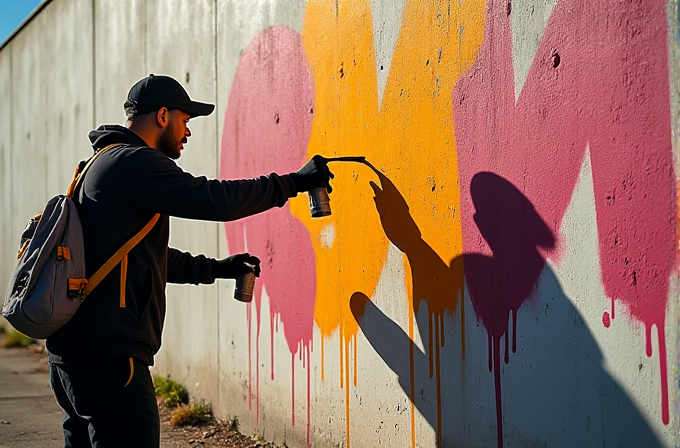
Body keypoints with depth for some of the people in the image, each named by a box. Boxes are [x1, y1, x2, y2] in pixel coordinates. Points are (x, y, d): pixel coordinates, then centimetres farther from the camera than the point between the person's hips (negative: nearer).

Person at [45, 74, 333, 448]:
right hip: (107, 358, -11)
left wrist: (215, 268, 31)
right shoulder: (132, 162, -10)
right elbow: (214, 200, -18)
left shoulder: (103, 164, 23)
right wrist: (294, 182, -8)